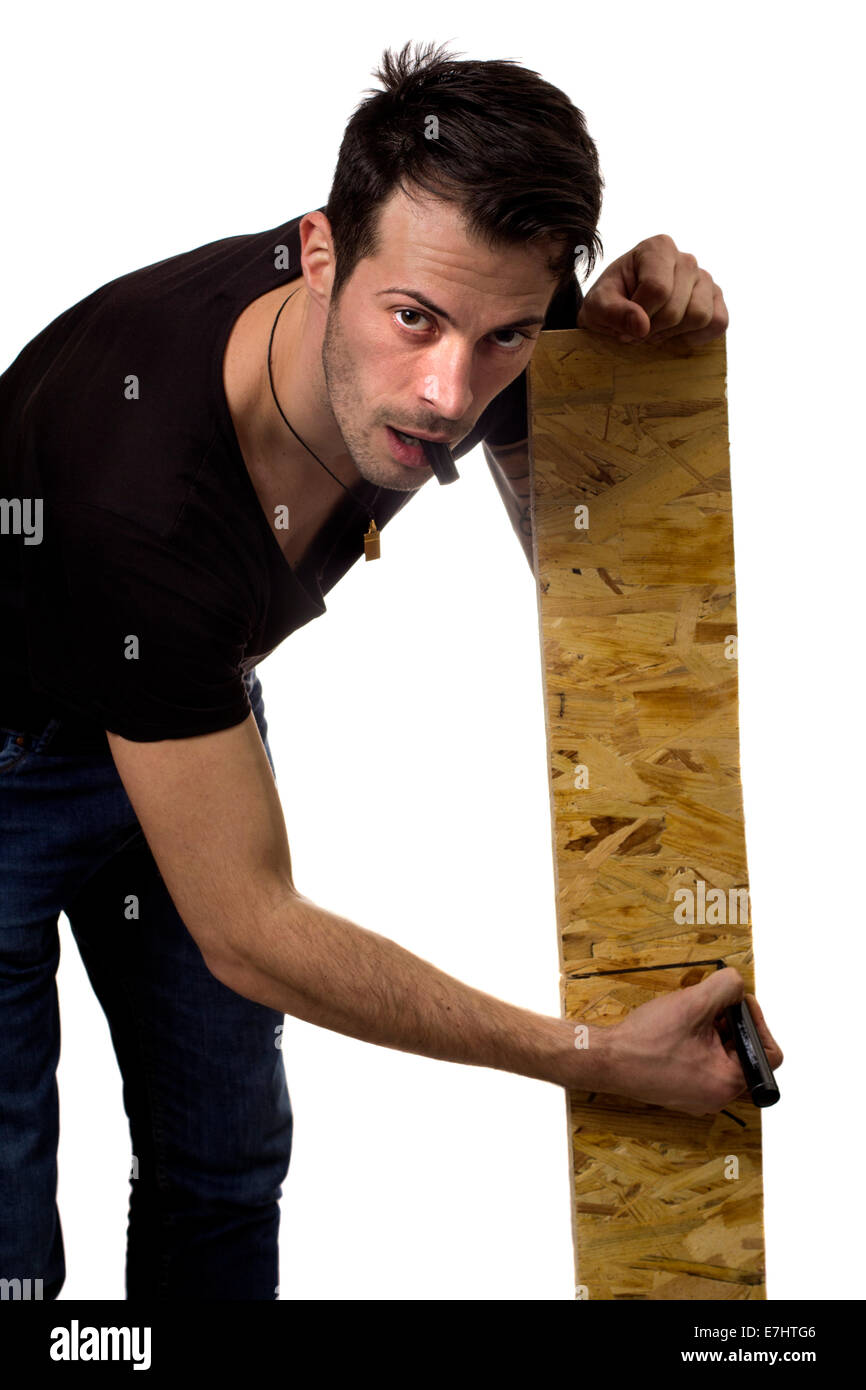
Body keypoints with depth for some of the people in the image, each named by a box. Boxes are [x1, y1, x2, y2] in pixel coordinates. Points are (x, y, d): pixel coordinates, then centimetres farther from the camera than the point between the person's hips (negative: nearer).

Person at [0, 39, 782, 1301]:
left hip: (192, 707, 6)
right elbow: (246, 930, -34)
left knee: (228, 1161, 12)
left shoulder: (459, 289, -24)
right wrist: (594, 1059, -29)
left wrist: (630, 346, -26)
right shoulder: (145, 487, -43)